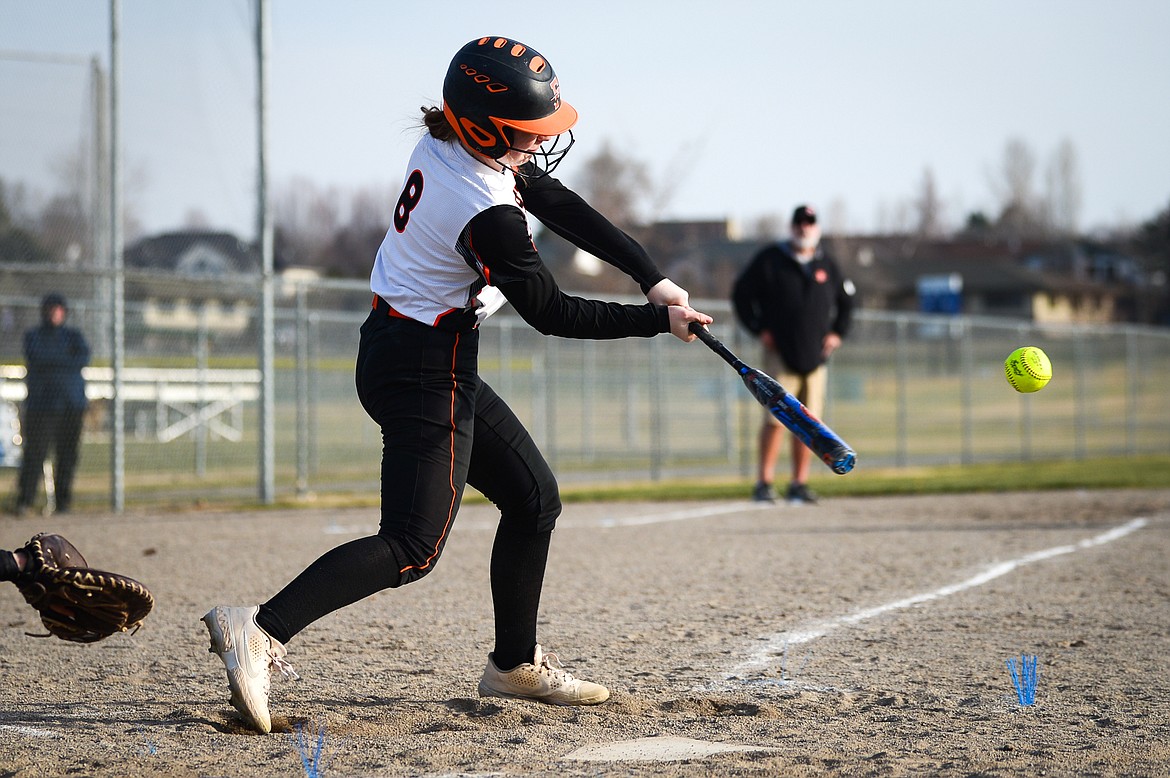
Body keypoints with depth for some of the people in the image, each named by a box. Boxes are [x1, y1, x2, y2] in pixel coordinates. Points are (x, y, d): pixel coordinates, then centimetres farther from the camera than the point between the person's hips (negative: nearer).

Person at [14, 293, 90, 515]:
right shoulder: (33, 336, 12)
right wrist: (66, 359, -7)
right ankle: (24, 500, -10)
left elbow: (83, 359, -4)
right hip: (41, 403, -2)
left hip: (71, 405, 2)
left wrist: (51, 361, -8)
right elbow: (35, 356, -8)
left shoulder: (74, 336, 15)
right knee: (34, 451, -11)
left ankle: (63, 501, 6)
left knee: (67, 455, 0)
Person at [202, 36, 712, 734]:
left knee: (534, 498, 17)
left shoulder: (446, 143, 0)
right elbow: (551, 314, -14)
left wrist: (652, 277, 1)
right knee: (411, 548, -11)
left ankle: (515, 664, 26)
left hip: (395, 347, 10)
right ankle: (262, 629, -22)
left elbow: (560, 204, 6)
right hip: (427, 373, -10)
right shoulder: (488, 216, -26)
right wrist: (657, 322, -4)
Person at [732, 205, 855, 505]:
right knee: (776, 418, -13)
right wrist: (759, 329, -3)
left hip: (816, 356, 4)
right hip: (781, 353, -4)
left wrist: (837, 332, 11)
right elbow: (741, 293, 4)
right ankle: (764, 482, -10)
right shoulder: (769, 259, 1)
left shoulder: (827, 264, 13)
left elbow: (845, 300, 25)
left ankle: (800, 483, 9)